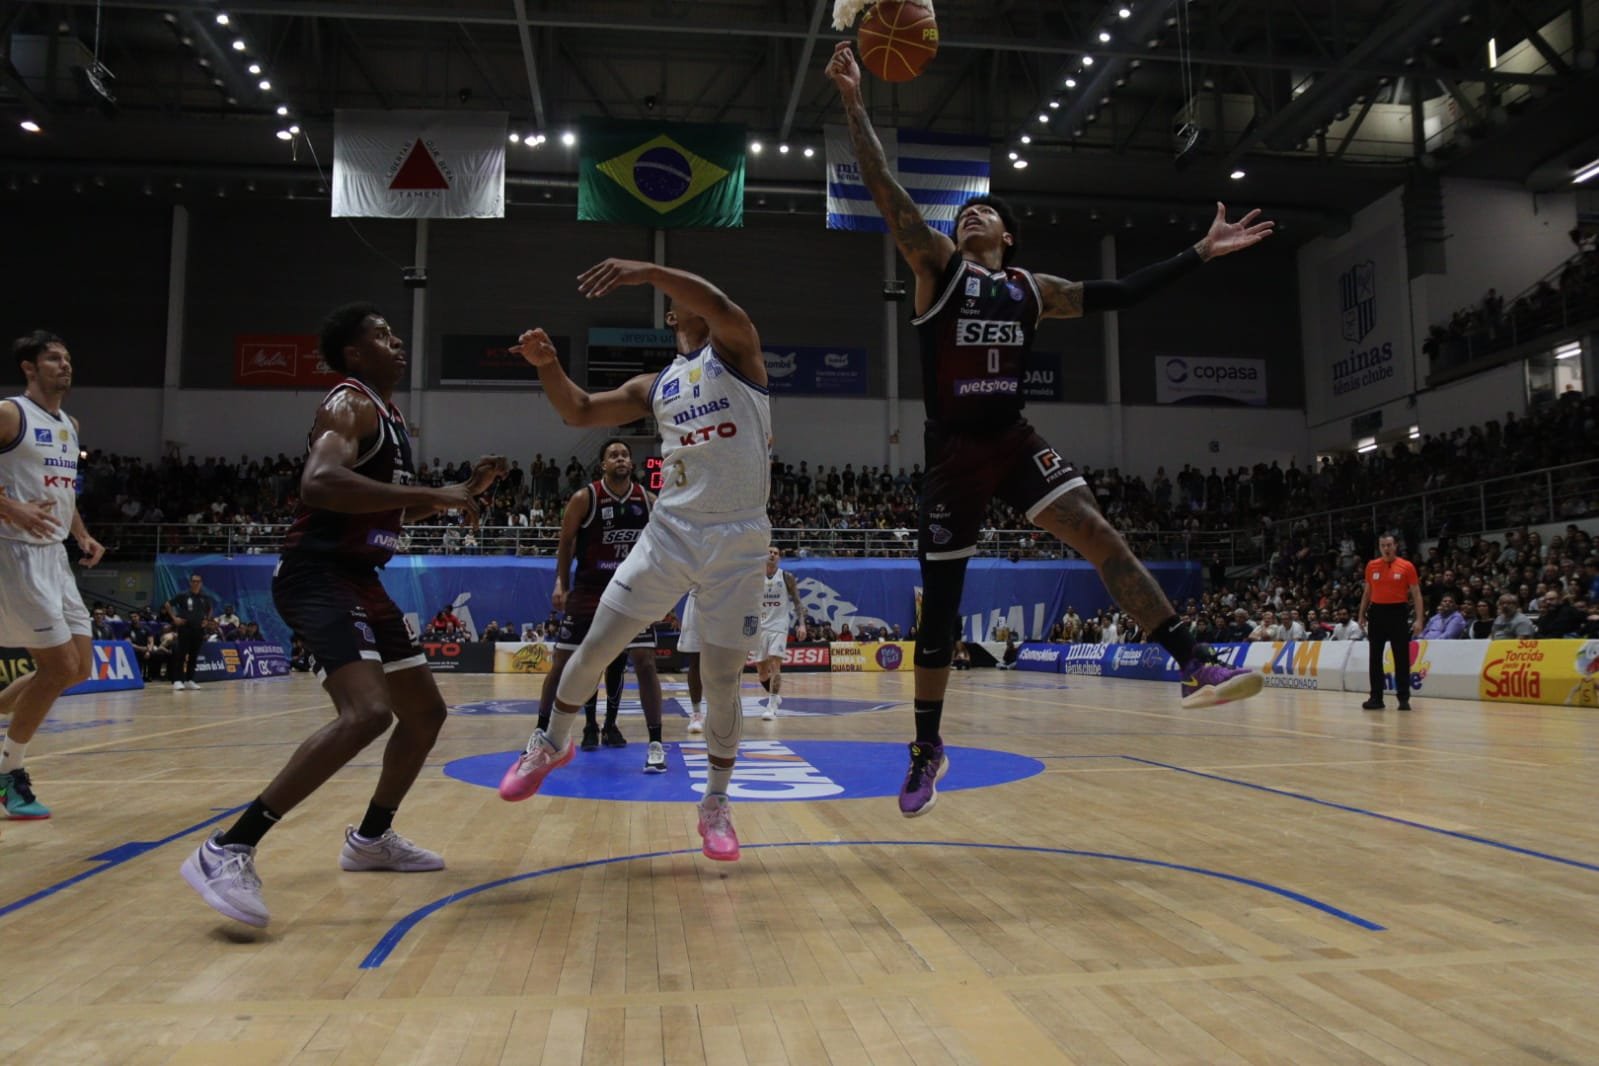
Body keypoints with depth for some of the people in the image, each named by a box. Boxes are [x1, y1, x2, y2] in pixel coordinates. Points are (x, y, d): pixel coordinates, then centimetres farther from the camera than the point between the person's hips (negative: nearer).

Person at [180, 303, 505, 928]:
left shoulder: (389, 417, 20)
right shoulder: (349, 405, -10)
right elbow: (320, 483, -30)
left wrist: (465, 491, 17)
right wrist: (432, 494, -28)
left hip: (361, 581, 10)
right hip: (319, 576, -10)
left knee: (425, 713, 15)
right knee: (367, 713, -28)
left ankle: (371, 839, 31)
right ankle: (228, 852, -22)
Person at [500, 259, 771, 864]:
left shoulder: (736, 351, 2)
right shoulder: (655, 387, 15)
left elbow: (721, 306, -20)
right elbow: (580, 413, 14)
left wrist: (649, 271, -31)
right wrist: (548, 366, -3)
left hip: (736, 541, -4)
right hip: (669, 531, 4)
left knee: (721, 679, 1)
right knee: (596, 646, 4)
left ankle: (716, 805, 18)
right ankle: (553, 744, 30)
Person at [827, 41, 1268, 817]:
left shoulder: (1033, 289, 13)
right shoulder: (937, 264, 2)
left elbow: (1116, 294, 14)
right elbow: (885, 191, -7)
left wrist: (1200, 254, 10)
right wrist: (854, 102, -13)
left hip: (1014, 440, 3)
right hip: (954, 452, -2)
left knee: (1096, 532, -20)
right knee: (939, 605, 2)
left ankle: (1194, 666, -19)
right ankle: (927, 748, 16)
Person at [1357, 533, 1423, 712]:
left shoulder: (1406, 566, -3)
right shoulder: (1371, 566, 7)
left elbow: (1416, 594, -2)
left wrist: (1419, 619, -10)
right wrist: (1361, 615, 12)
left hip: (1398, 613, -3)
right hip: (1377, 612, 3)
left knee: (1402, 657, -1)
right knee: (1375, 658, 5)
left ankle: (1404, 698, 6)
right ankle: (1376, 698, 11)